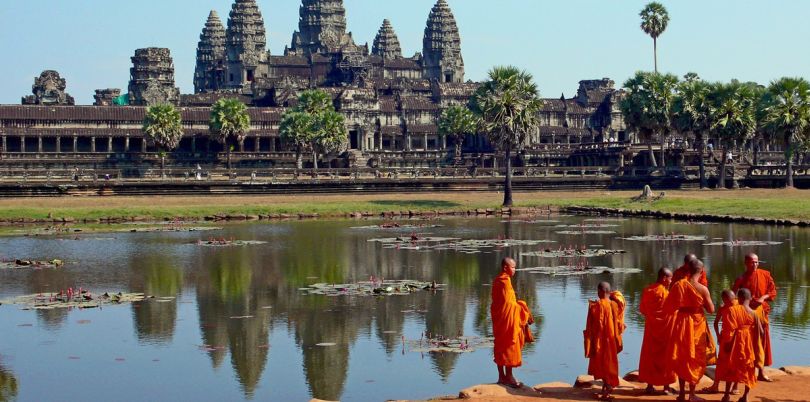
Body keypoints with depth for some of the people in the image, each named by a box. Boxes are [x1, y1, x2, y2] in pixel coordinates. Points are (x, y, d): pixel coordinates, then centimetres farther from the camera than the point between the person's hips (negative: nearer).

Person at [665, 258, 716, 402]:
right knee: (695, 359, 10)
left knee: (681, 358, 16)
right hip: (697, 324, -2)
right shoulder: (702, 289, -16)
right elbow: (711, 309, -9)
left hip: (681, 324, 3)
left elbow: (668, 306, -3)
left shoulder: (678, 285, -9)